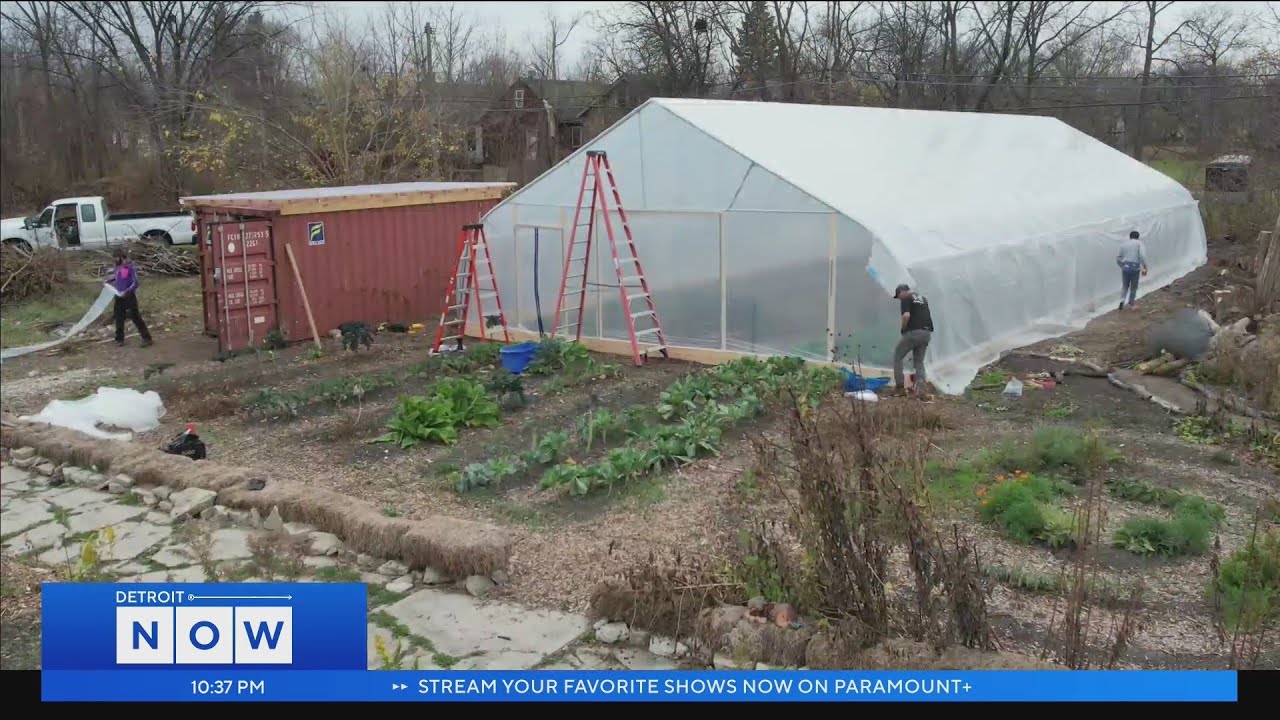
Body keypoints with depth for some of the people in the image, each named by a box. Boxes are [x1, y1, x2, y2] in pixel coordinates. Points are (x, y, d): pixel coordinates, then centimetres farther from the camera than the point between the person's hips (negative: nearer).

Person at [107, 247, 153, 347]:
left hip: (129, 297, -7)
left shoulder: (130, 268, -15)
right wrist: (110, 282, 9)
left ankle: (147, 338, 1)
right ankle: (119, 339, 26)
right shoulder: (117, 268, 6)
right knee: (119, 318, 13)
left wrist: (126, 291, -28)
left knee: (136, 318, -5)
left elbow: (135, 283, -18)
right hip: (119, 297, 7)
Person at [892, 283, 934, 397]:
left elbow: (906, 315, -18)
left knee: (897, 356, 9)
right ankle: (920, 388, 0)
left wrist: (903, 329, -2)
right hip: (927, 333, 7)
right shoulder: (922, 298, 21)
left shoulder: (906, 299, -3)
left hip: (913, 332, -7)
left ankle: (900, 386, 7)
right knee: (919, 361, 16)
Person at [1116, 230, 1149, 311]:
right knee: (1133, 287, 12)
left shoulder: (1124, 244, 11)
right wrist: (1144, 268, -11)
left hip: (1125, 268, 3)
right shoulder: (1139, 243, 1)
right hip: (1135, 268, -2)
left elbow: (1118, 257, 10)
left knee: (1124, 286, 15)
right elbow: (1142, 256, -14)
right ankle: (1131, 304, 18)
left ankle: (1122, 300, -5)